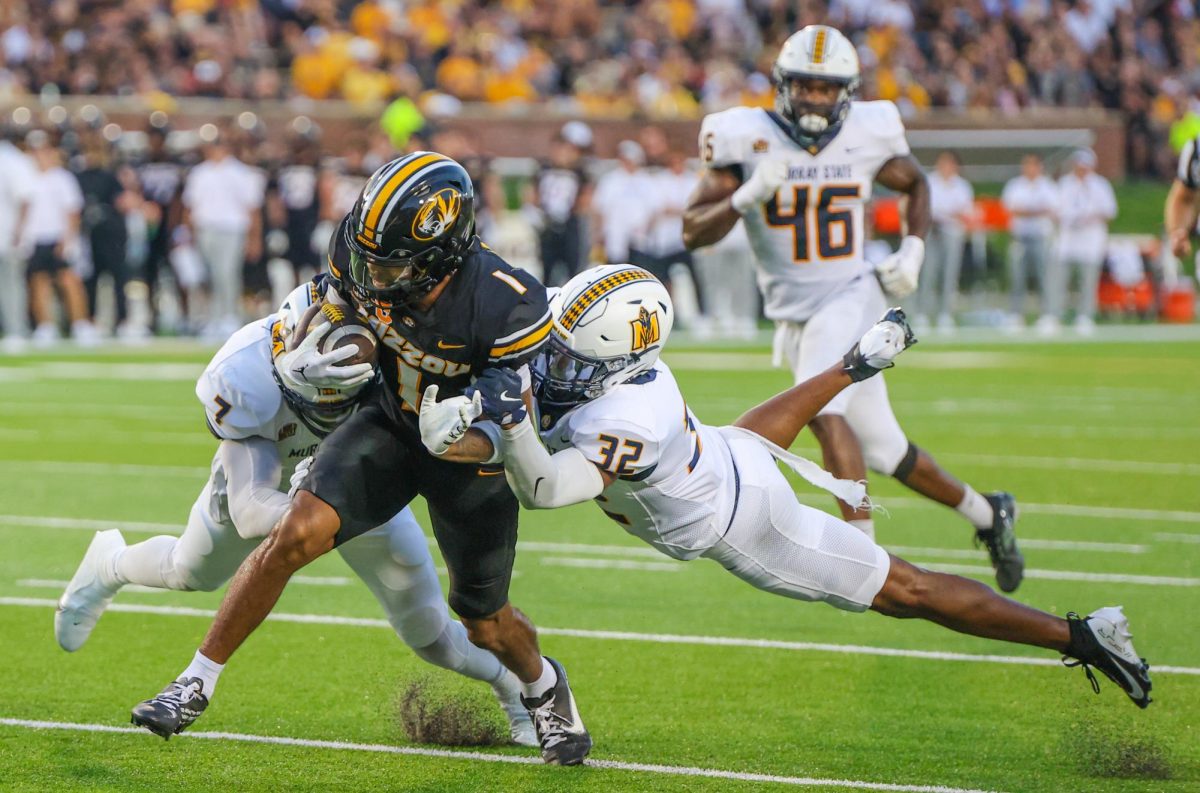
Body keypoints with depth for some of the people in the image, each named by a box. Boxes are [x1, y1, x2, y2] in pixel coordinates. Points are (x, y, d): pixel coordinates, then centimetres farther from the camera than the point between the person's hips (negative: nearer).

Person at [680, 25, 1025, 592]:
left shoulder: (865, 136, -3)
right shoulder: (750, 139, -7)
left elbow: (915, 185, 18)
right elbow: (693, 232, -9)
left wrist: (913, 251, 3)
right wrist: (747, 197, -26)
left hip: (851, 297, -2)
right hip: (792, 314, 2)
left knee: (823, 411, -27)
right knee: (882, 450, 8)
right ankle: (987, 514, 28)